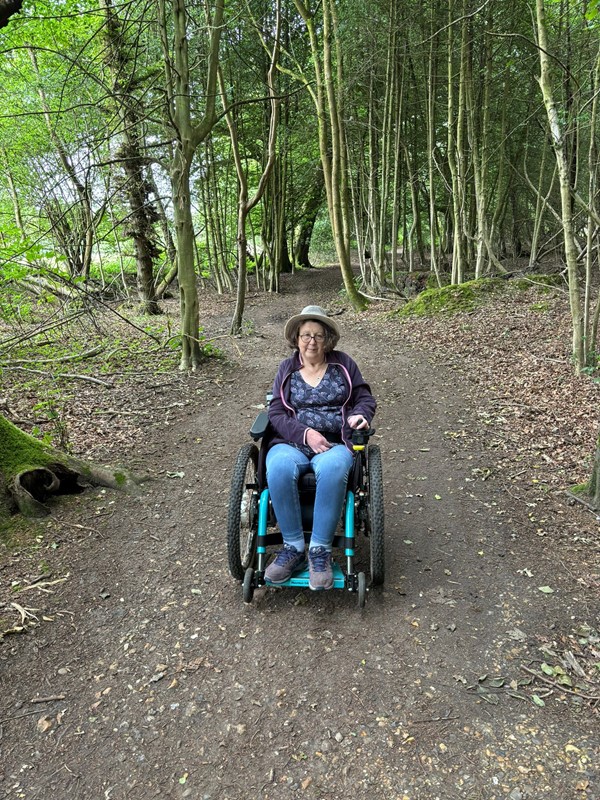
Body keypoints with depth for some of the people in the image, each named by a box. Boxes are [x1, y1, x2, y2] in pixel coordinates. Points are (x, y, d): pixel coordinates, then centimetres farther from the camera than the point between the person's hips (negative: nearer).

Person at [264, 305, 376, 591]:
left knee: (331, 469, -38)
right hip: (292, 442, 1)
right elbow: (276, 413, 4)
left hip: (336, 443, -1)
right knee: (279, 469, -35)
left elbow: (365, 397, 16)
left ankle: (320, 551, -27)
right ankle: (293, 547, -22)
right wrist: (306, 434, -14)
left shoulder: (343, 363, 12)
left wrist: (360, 414, -9)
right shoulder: (286, 369, 13)